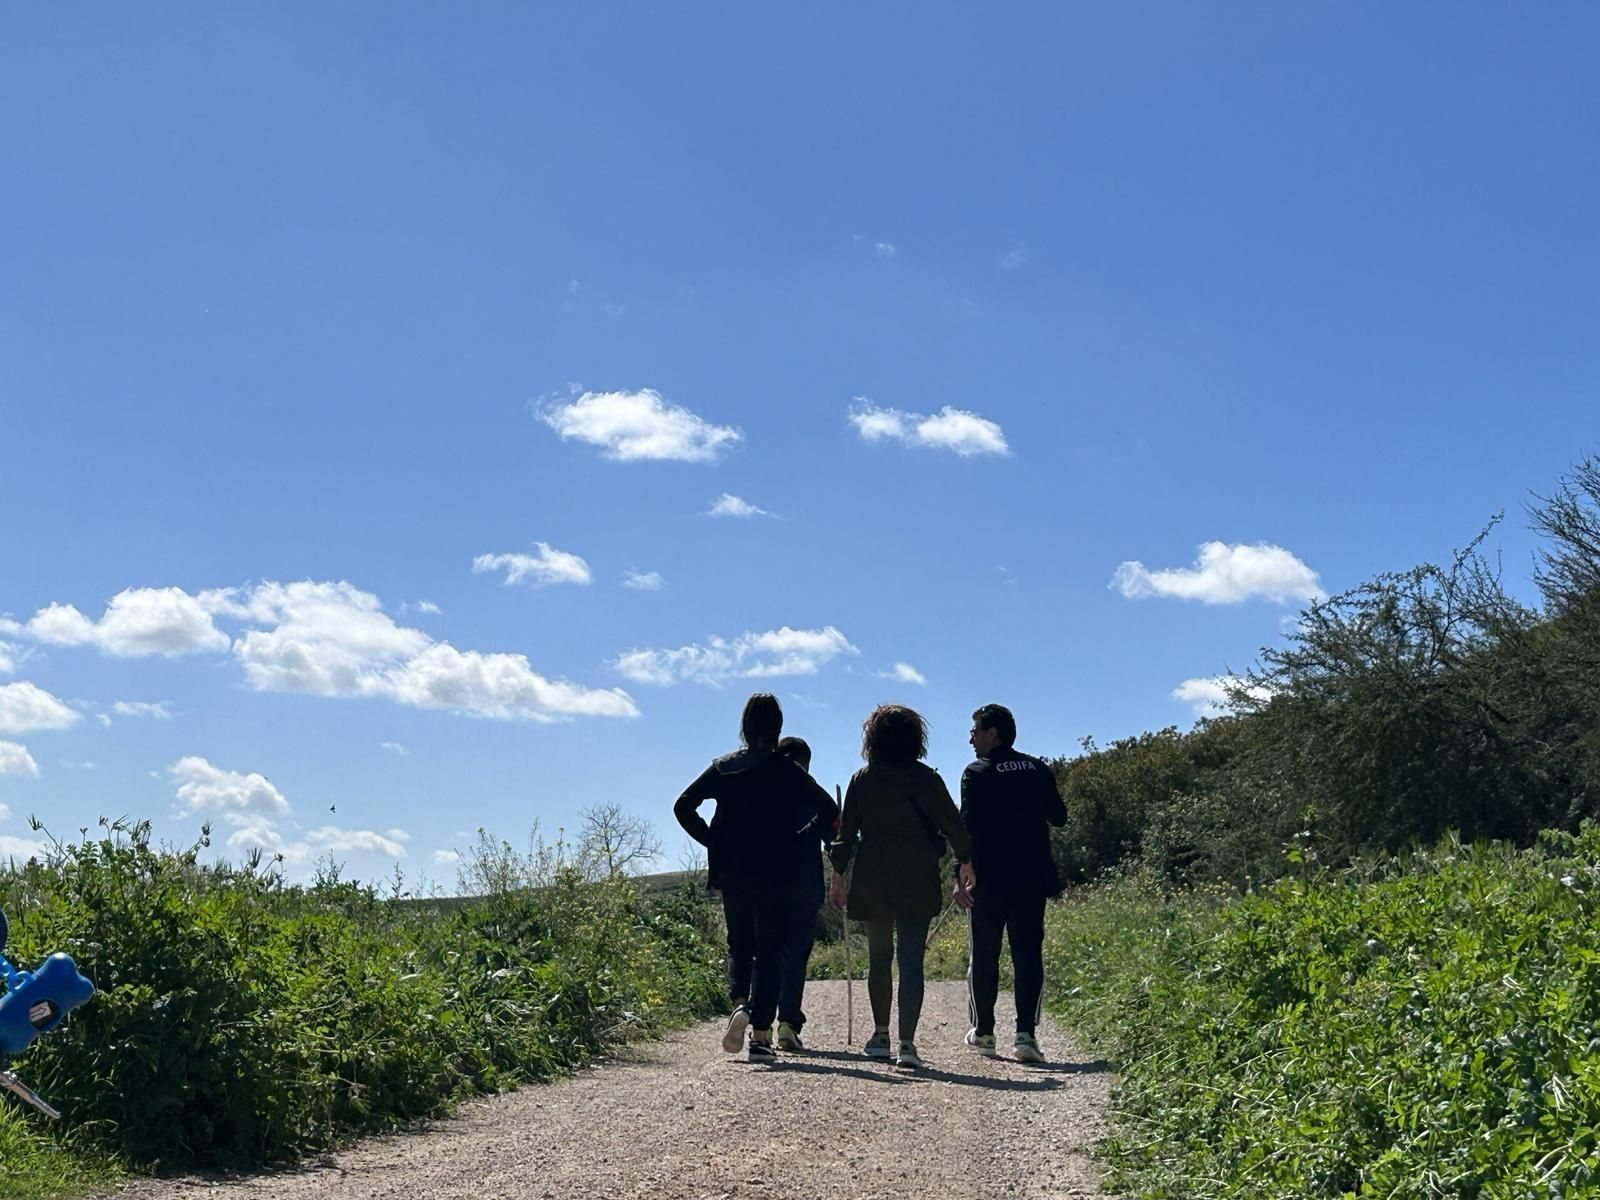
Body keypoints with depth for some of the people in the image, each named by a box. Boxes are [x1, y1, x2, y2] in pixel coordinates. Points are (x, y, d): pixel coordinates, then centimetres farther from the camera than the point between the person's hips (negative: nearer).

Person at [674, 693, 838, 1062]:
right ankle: (760, 1035, -2)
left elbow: (683, 806, 1)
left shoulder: (723, 768, 4)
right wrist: (797, 842, -2)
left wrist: (713, 841, 6)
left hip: (732, 874, 3)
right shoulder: (786, 770, -6)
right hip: (776, 875, -3)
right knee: (769, 949, 3)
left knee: (738, 944, 18)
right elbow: (829, 810, -13)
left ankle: (739, 1002, -10)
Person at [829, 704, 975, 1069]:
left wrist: (838, 875, 9)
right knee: (911, 960, -4)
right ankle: (907, 1041, -14)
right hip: (917, 882, -2)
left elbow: (847, 831, 3)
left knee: (879, 957, 16)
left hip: (872, 881, 2)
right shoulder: (925, 778, -2)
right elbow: (951, 823, -2)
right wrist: (965, 862, 11)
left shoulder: (862, 780, 3)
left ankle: (880, 1035, 23)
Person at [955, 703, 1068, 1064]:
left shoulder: (978, 774, -5)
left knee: (983, 955, 9)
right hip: (1032, 879, 3)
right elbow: (1058, 817, 16)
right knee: (1028, 955, 2)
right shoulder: (1039, 770, 7)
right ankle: (1026, 1034, -9)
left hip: (989, 879, -3)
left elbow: (968, 828, -11)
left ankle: (983, 1031, 15)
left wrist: (960, 877, -12)